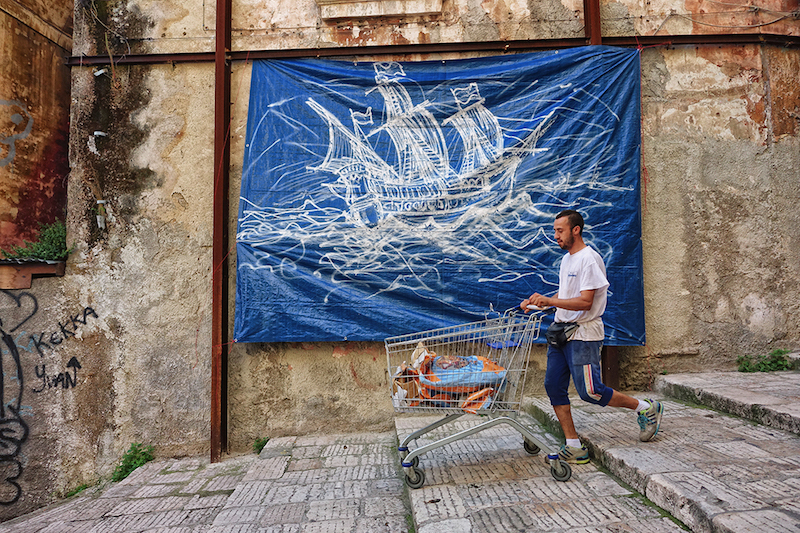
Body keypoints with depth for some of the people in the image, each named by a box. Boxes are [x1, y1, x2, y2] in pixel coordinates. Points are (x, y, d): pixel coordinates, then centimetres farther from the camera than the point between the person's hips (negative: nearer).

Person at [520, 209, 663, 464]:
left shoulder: (589, 259, -14)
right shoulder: (566, 259, 16)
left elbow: (585, 302, -21)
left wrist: (549, 300, -25)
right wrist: (537, 302, 8)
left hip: (583, 334, -9)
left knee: (590, 391, -7)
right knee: (553, 386, 3)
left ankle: (645, 408, 18)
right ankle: (574, 447, 11)